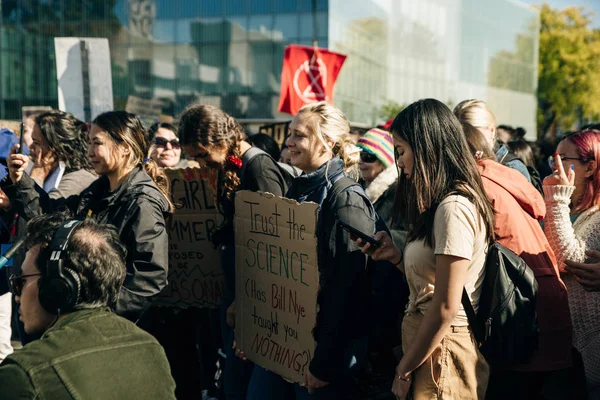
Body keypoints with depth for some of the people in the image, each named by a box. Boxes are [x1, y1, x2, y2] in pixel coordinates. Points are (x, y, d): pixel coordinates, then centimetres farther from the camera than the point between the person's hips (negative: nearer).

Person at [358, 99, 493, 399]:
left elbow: (446, 308, -21)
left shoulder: (454, 207, -19)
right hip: (427, 343, 9)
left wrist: (404, 370, -13)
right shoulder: (439, 205, 10)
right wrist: (397, 256, 1)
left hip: (441, 351, -9)